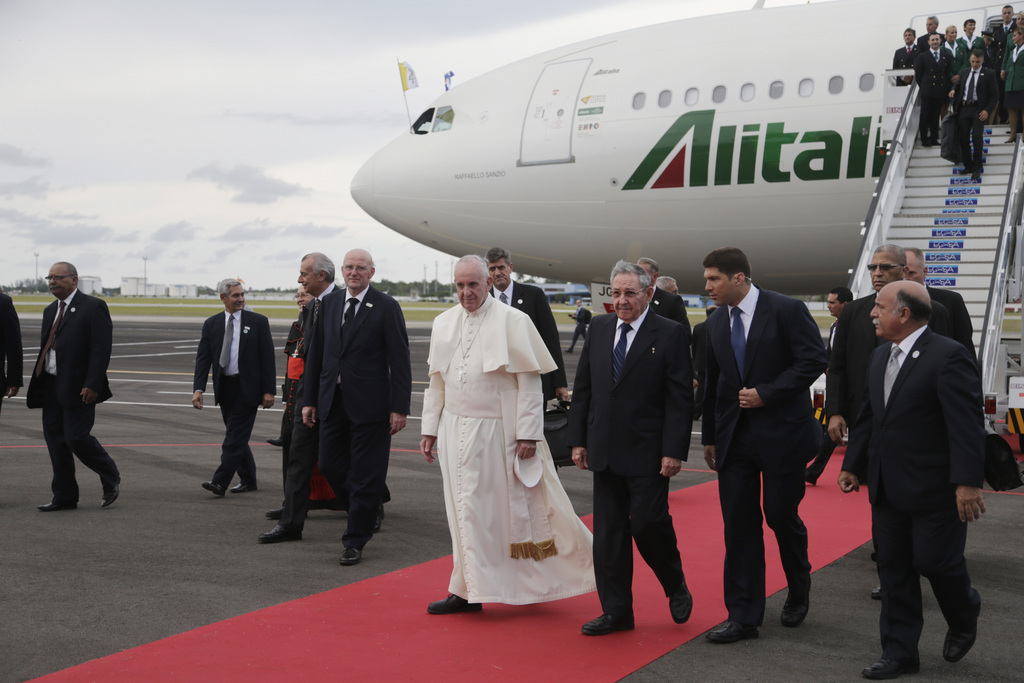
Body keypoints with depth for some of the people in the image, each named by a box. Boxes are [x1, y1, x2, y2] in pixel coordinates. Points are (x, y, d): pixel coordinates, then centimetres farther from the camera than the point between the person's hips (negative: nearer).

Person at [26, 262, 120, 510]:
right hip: (51, 386, 8)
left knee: (76, 438, -10)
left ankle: (111, 479, 12)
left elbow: (102, 348, -14)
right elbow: (45, 349, 18)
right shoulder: (50, 311, 17)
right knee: (55, 441, 7)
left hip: (78, 388, -8)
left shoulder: (94, 307, -7)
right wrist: (38, 384, 11)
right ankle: (64, 497, 15)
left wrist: (92, 385, -21)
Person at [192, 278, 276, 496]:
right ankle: (248, 480, 23)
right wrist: (198, 389, -9)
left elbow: (268, 357, -2)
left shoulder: (258, 322, -1)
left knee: (235, 437, -9)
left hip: (247, 388, -4)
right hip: (224, 388, 4)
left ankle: (220, 482, -11)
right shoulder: (211, 324, 7)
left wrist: (269, 390, -8)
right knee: (236, 436, 11)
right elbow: (203, 358, 3)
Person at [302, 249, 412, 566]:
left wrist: (400, 407, -12)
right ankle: (368, 506, 34)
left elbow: (400, 360, -8)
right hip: (333, 400, 5)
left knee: (365, 474, 1)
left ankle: (355, 542, 12)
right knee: (329, 465, 9)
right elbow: (316, 353, 12)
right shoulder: (328, 303, 9)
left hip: (369, 404, -5)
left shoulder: (386, 307, -6)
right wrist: (310, 399, 9)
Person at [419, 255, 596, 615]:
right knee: (466, 511, 9)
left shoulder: (513, 322, -8)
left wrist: (528, 433, -14)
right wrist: (430, 429, 11)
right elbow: (436, 382, 14)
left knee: (513, 510, 1)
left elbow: (529, 382, -9)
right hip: (456, 433, 5)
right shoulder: (444, 323, 8)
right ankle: (469, 591, 19)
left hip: (498, 433, -5)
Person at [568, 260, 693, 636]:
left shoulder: (671, 334, -6)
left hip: (648, 452, -5)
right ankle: (617, 612, 16)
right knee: (608, 531, 6)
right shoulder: (599, 328, 9)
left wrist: (674, 451, -15)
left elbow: (681, 399, -9)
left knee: (648, 521, -6)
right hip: (605, 450, 5)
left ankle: (676, 586, 22)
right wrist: (578, 440, 8)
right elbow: (583, 388, 12)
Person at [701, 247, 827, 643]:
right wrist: (709, 437, 15)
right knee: (739, 525, 2)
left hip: (782, 432, -5)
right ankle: (743, 617, 8)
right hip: (735, 438, 5)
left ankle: (798, 593, 32)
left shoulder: (787, 310, -9)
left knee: (782, 516, 3)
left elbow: (814, 361, -13)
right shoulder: (716, 323, 9)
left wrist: (766, 394, -17)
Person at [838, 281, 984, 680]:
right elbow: (868, 417, 18)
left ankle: (964, 618, 31)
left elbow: (966, 424, -19)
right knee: (893, 569, 9)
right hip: (888, 489, 8)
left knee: (935, 560, -1)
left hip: (934, 490, -7)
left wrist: (967, 482, -24)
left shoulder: (948, 357, -15)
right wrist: (853, 465, 15)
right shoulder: (881, 356, 11)